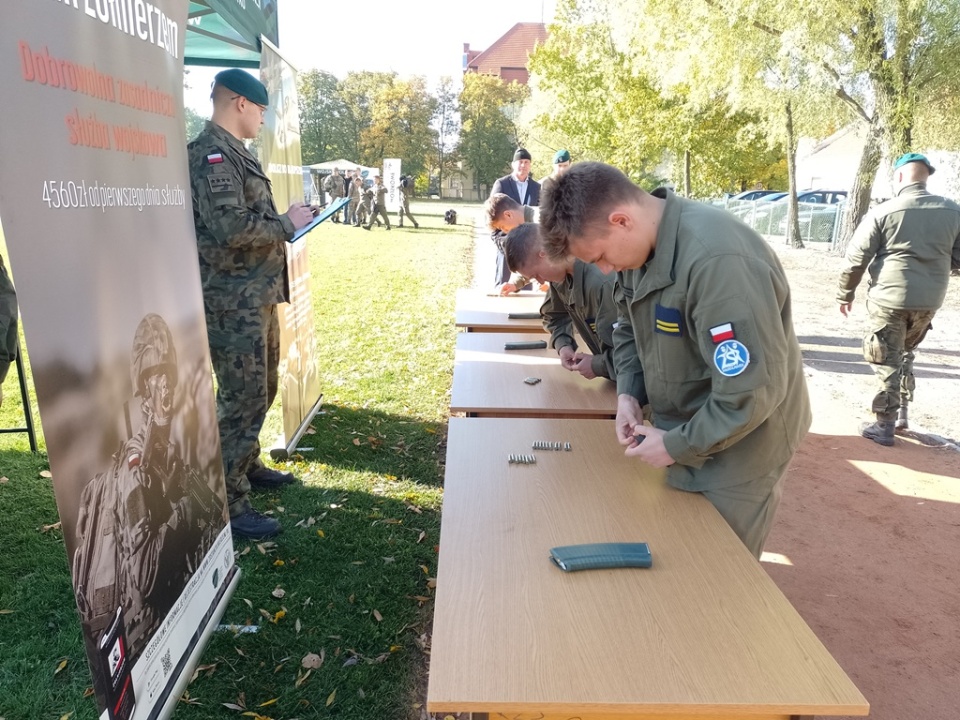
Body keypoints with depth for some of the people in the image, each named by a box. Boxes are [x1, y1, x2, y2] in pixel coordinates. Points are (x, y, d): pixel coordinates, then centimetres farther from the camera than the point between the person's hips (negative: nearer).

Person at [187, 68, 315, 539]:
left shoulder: (232, 152, 17)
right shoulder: (212, 154, -15)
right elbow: (230, 226, -26)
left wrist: (283, 221, 7)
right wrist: (287, 224, -14)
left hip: (257, 294, 11)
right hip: (233, 300, -10)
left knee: (262, 389, 21)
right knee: (242, 399, -5)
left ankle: (247, 465, 38)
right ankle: (229, 504, 6)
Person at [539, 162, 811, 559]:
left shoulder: (716, 259, -33)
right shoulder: (638, 243, -4)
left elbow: (753, 388, -30)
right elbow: (629, 327, 12)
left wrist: (677, 446, -19)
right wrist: (628, 392, -4)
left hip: (738, 444, -7)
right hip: (682, 432, 8)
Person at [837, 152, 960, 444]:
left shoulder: (883, 211, -9)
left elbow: (856, 258, -8)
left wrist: (845, 294, 3)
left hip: (889, 298, -5)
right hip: (929, 300, 5)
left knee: (887, 361, 4)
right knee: (905, 354, 23)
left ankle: (884, 425, 8)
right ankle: (901, 413, 29)